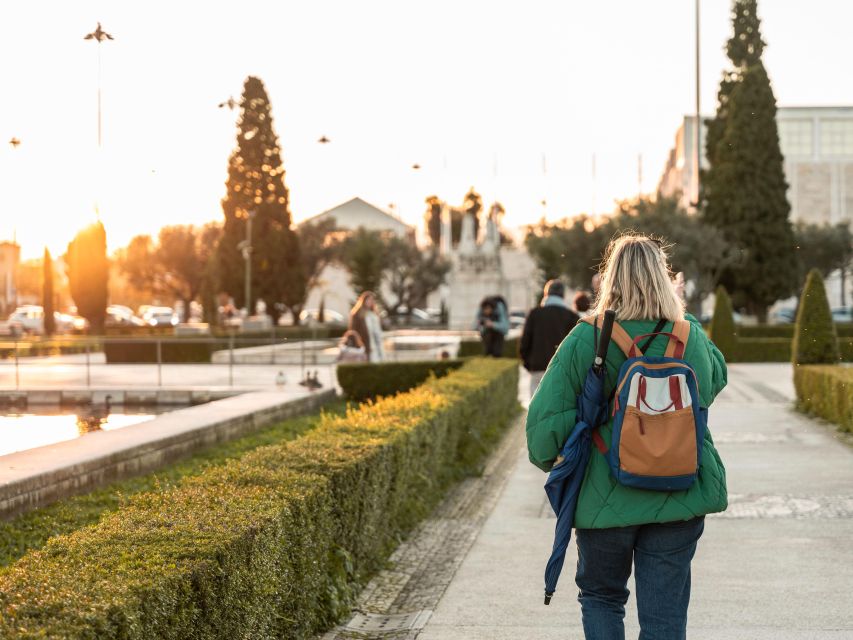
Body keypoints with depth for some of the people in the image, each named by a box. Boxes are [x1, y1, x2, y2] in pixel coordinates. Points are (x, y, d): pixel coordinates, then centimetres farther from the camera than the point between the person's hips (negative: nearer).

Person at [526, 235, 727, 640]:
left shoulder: (584, 341, -11)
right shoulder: (690, 339, -5)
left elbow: (546, 414, -9)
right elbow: (715, 379, 17)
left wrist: (545, 458, 10)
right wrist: (687, 321, 18)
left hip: (605, 498, -1)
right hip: (679, 499, 1)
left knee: (601, 597, 21)